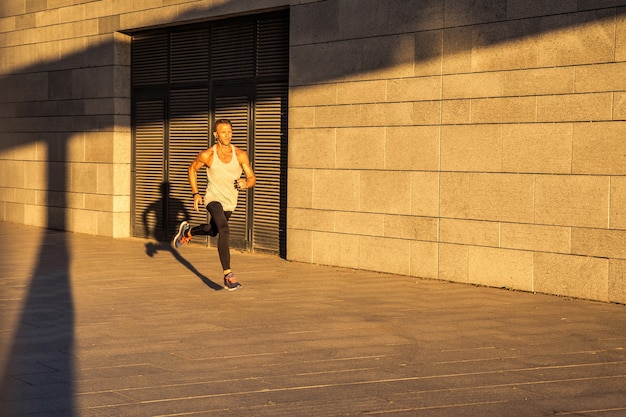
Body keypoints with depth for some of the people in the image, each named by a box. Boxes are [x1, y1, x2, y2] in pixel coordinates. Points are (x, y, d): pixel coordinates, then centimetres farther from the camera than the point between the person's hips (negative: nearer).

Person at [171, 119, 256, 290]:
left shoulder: (240, 155, -11)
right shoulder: (207, 155, -14)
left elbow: (252, 178, -7)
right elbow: (192, 169, 5)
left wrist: (246, 183, -31)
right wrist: (195, 194, -2)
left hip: (230, 202, 5)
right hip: (213, 198, -4)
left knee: (212, 231, 27)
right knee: (224, 231, -28)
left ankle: (187, 231, 59)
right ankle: (228, 275, -30)